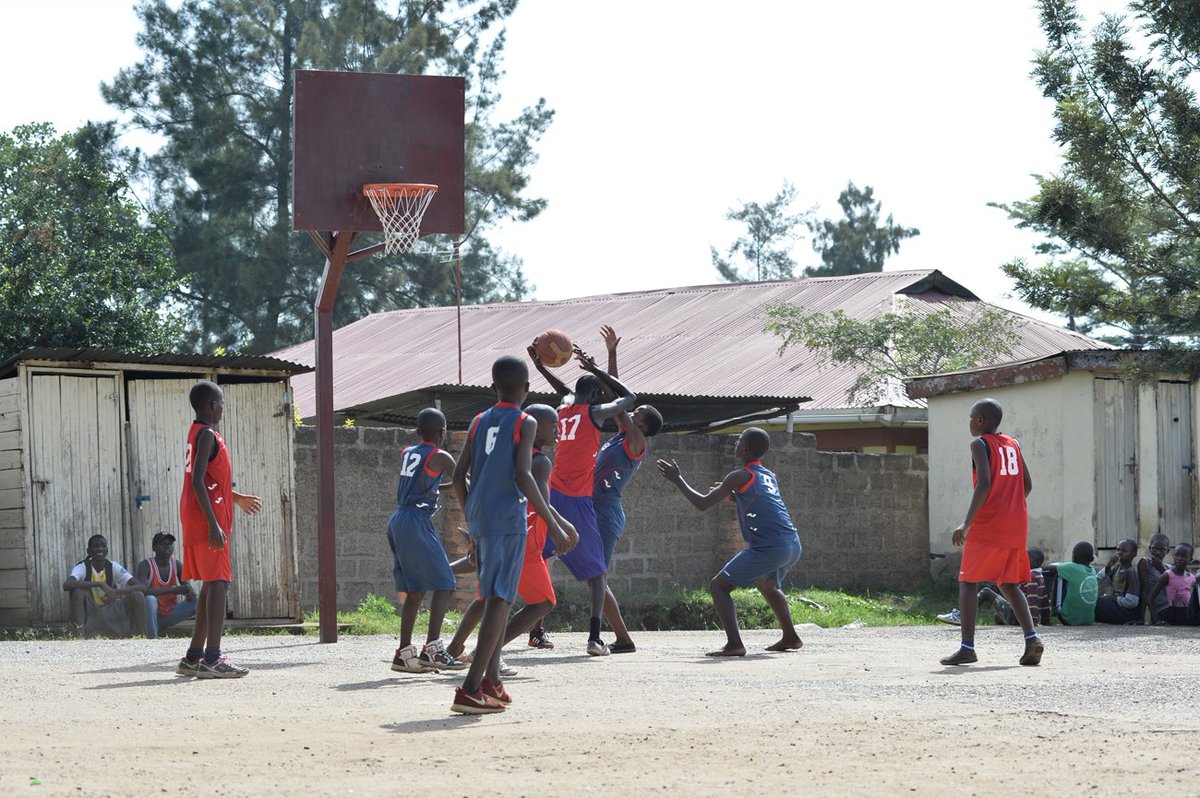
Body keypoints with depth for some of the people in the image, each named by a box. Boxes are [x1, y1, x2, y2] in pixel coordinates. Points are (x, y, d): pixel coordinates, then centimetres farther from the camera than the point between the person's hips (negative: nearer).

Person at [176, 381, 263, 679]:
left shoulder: (197, 434, 18)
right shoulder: (208, 436, -13)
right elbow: (198, 482, -22)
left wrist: (236, 498, 42)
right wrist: (213, 525, -26)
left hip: (194, 521, 10)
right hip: (207, 521, -10)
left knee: (211, 585, 13)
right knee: (219, 584, -12)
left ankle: (194, 656, 15)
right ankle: (212, 659, -19)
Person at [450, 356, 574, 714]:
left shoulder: (479, 422, 13)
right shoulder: (525, 424, -3)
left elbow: (459, 475, 11)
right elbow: (522, 476, -15)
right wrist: (553, 524, -13)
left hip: (479, 520, 6)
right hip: (508, 520, -6)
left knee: (497, 598, 18)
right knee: (499, 600, -9)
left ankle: (492, 683, 18)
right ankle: (470, 689, -19)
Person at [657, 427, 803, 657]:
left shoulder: (740, 476, -2)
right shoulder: (769, 476, 20)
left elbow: (703, 503, -1)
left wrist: (677, 480, 9)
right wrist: (732, 494, 29)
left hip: (767, 549, -8)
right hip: (793, 546, 8)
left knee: (719, 586, -2)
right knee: (767, 585, 37)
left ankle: (734, 644, -17)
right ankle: (790, 637, 35)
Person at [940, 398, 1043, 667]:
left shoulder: (980, 444, -6)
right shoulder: (1013, 445, 15)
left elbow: (984, 484, -18)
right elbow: (1027, 485, 14)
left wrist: (967, 523, -20)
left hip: (988, 524, -6)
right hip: (1016, 525, 6)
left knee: (968, 581, 1)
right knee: (1009, 584, 13)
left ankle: (967, 647, -7)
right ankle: (1031, 637, -6)